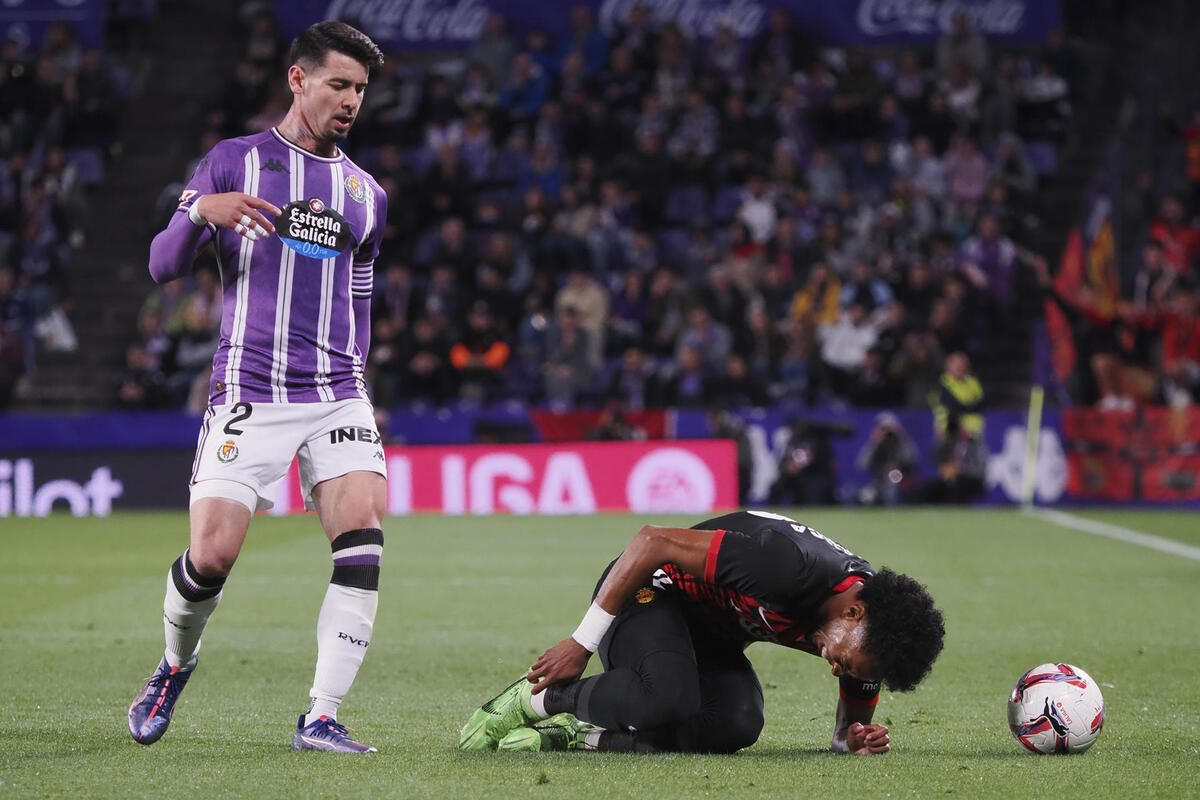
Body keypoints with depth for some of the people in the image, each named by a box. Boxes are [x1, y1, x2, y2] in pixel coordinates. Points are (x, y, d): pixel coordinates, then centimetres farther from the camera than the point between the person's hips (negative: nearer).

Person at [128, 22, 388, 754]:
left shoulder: (367, 192, 16)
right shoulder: (234, 162, 4)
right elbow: (163, 266, -1)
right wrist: (202, 212, -20)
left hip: (337, 395, 3)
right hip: (250, 393, -3)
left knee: (363, 542, -17)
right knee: (211, 557, -10)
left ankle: (322, 719, -14)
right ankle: (176, 665, 23)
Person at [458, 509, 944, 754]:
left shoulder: (869, 634, -12)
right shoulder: (789, 563, -36)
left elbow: (853, 719, 8)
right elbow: (653, 542, -30)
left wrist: (854, 739, -20)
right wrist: (582, 644, -26)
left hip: (713, 640, 7)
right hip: (654, 593, -7)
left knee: (736, 726, -23)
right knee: (669, 698, -37)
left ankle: (573, 733, -11)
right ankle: (535, 701, -12)